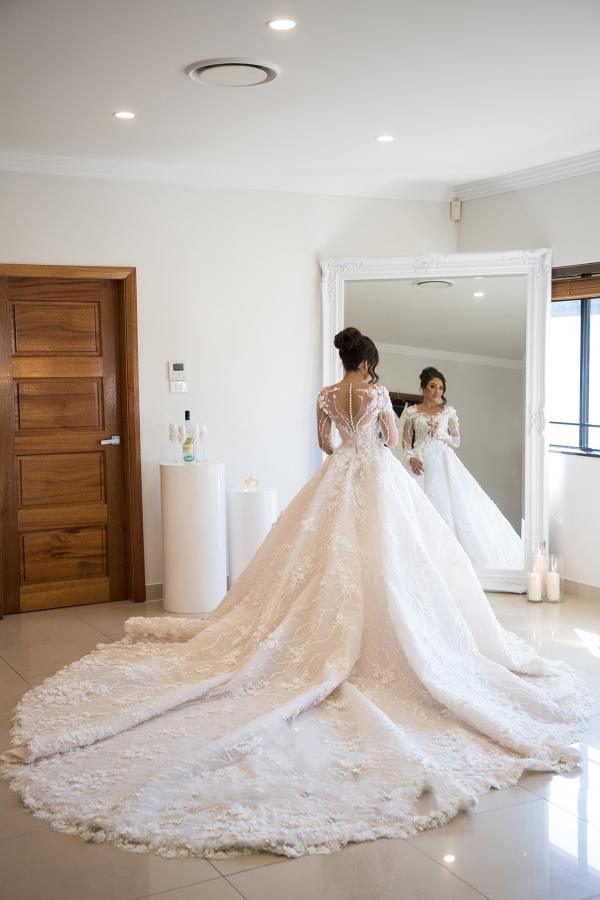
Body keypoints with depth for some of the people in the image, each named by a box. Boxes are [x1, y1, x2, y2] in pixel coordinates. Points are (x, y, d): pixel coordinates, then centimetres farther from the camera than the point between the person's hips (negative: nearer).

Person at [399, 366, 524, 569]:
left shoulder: (448, 411, 10)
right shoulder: (411, 412, 6)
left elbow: (456, 442, 10)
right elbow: (406, 445, 4)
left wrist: (439, 433, -6)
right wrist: (411, 459, -15)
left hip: (445, 464, 2)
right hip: (422, 465, -1)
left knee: (454, 504, -7)